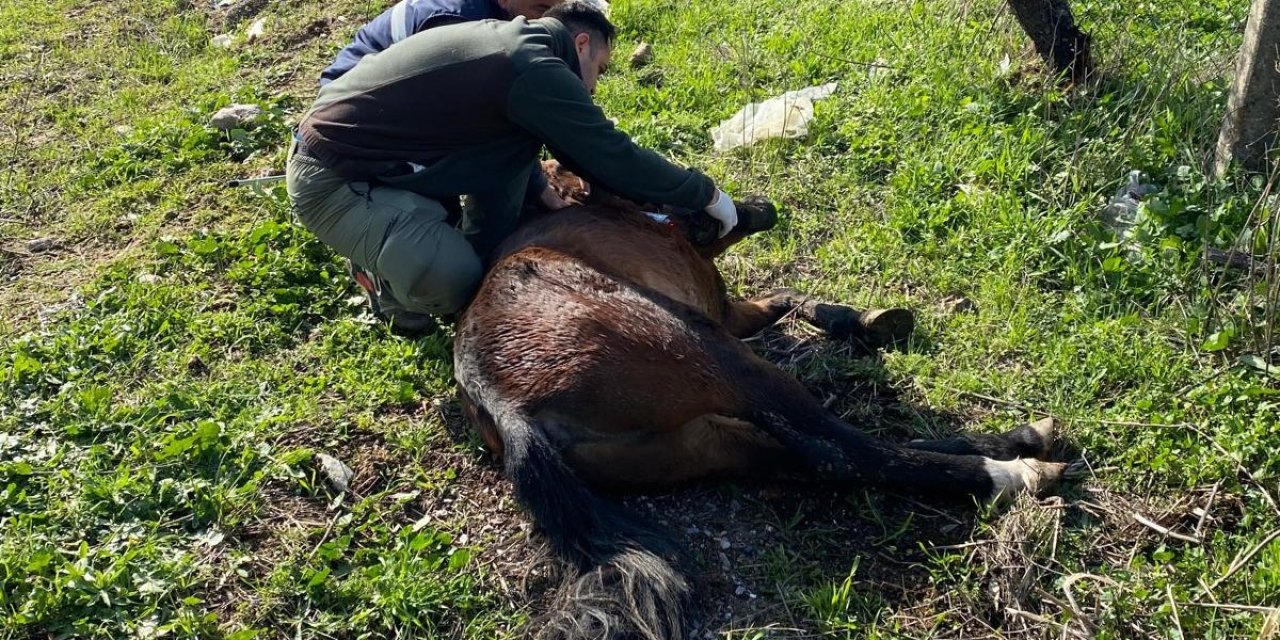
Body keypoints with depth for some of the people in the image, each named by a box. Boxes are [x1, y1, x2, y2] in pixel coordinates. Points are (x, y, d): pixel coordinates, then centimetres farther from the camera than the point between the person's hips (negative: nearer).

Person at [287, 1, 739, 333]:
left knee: (515, 142, 5)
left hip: (364, 142, 9)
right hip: (333, 178, -9)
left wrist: (541, 193, 9)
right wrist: (706, 194, -6)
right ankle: (384, 271, 7)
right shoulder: (536, 70, -21)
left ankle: (486, 268, 12)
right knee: (452, 281, -26)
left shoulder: (510, 40, 8)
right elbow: (615, 159, -17)